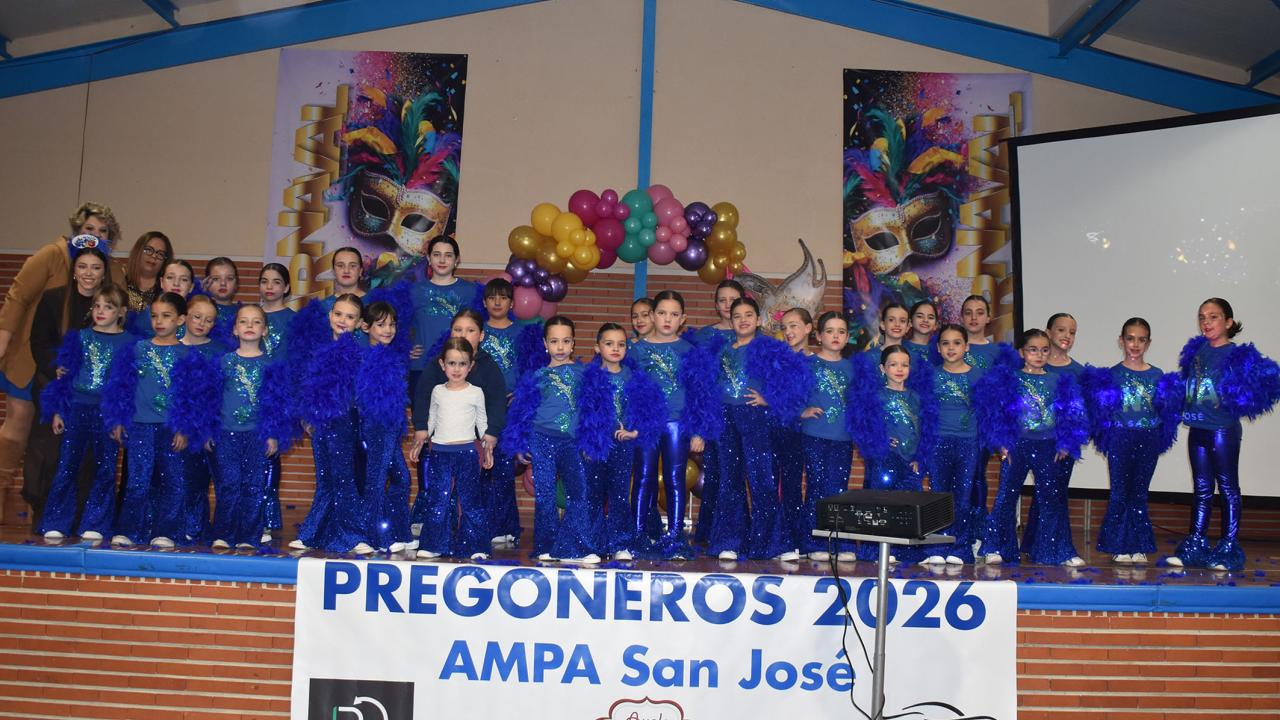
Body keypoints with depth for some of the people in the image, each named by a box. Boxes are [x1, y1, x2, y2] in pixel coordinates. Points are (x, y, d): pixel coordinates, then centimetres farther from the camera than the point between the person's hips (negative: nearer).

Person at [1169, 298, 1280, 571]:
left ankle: (1229, 549, 9)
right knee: (1202, 489, 12)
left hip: (1223, 429, -6)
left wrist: (1241, 401, -23)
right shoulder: (1196, 350, 10)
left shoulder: (1238, 354, -8)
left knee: (1228, 488, 3)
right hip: (1197, 428, 6)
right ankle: (1194, 547, 18)